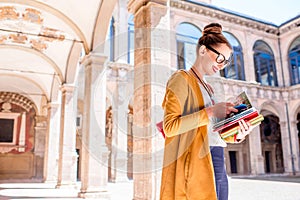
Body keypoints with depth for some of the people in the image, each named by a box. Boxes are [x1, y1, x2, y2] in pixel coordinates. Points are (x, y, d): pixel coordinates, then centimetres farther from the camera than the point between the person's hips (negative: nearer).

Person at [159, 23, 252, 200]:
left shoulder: (208, 88, 21)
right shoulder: (182, 79, -4)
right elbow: (170, 126, -17)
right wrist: (210, 112, -18)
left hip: (218, 165, 8)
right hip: (198, 165, -8)